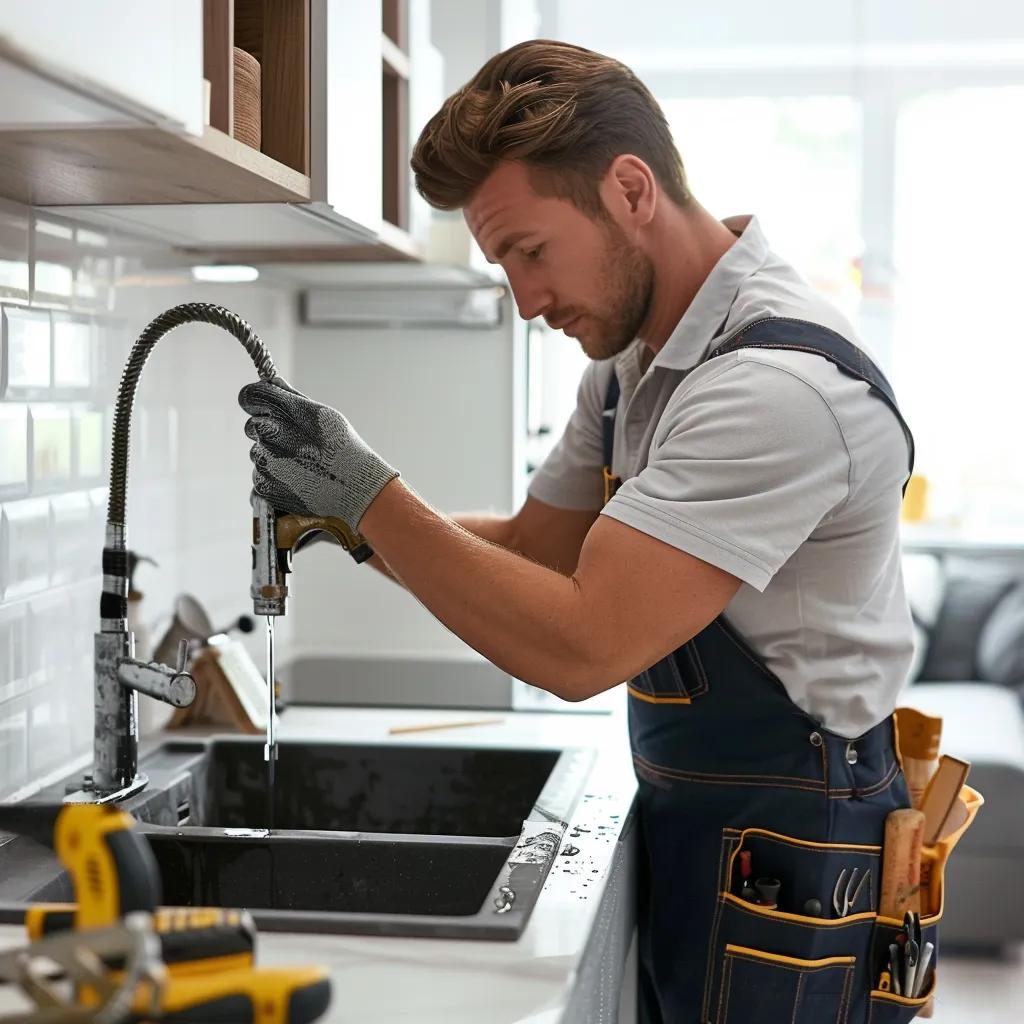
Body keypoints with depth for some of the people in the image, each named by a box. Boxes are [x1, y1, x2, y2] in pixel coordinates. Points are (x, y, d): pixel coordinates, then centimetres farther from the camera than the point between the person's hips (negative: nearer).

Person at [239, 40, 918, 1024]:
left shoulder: (781, 383, -25)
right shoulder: (632, 359, 6)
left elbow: (581, 647, -27)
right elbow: (532, 554, 11)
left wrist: (368, 491, -20)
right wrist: (340, 514, -6)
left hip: (786, 858, -8)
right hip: (688, 829, 8)